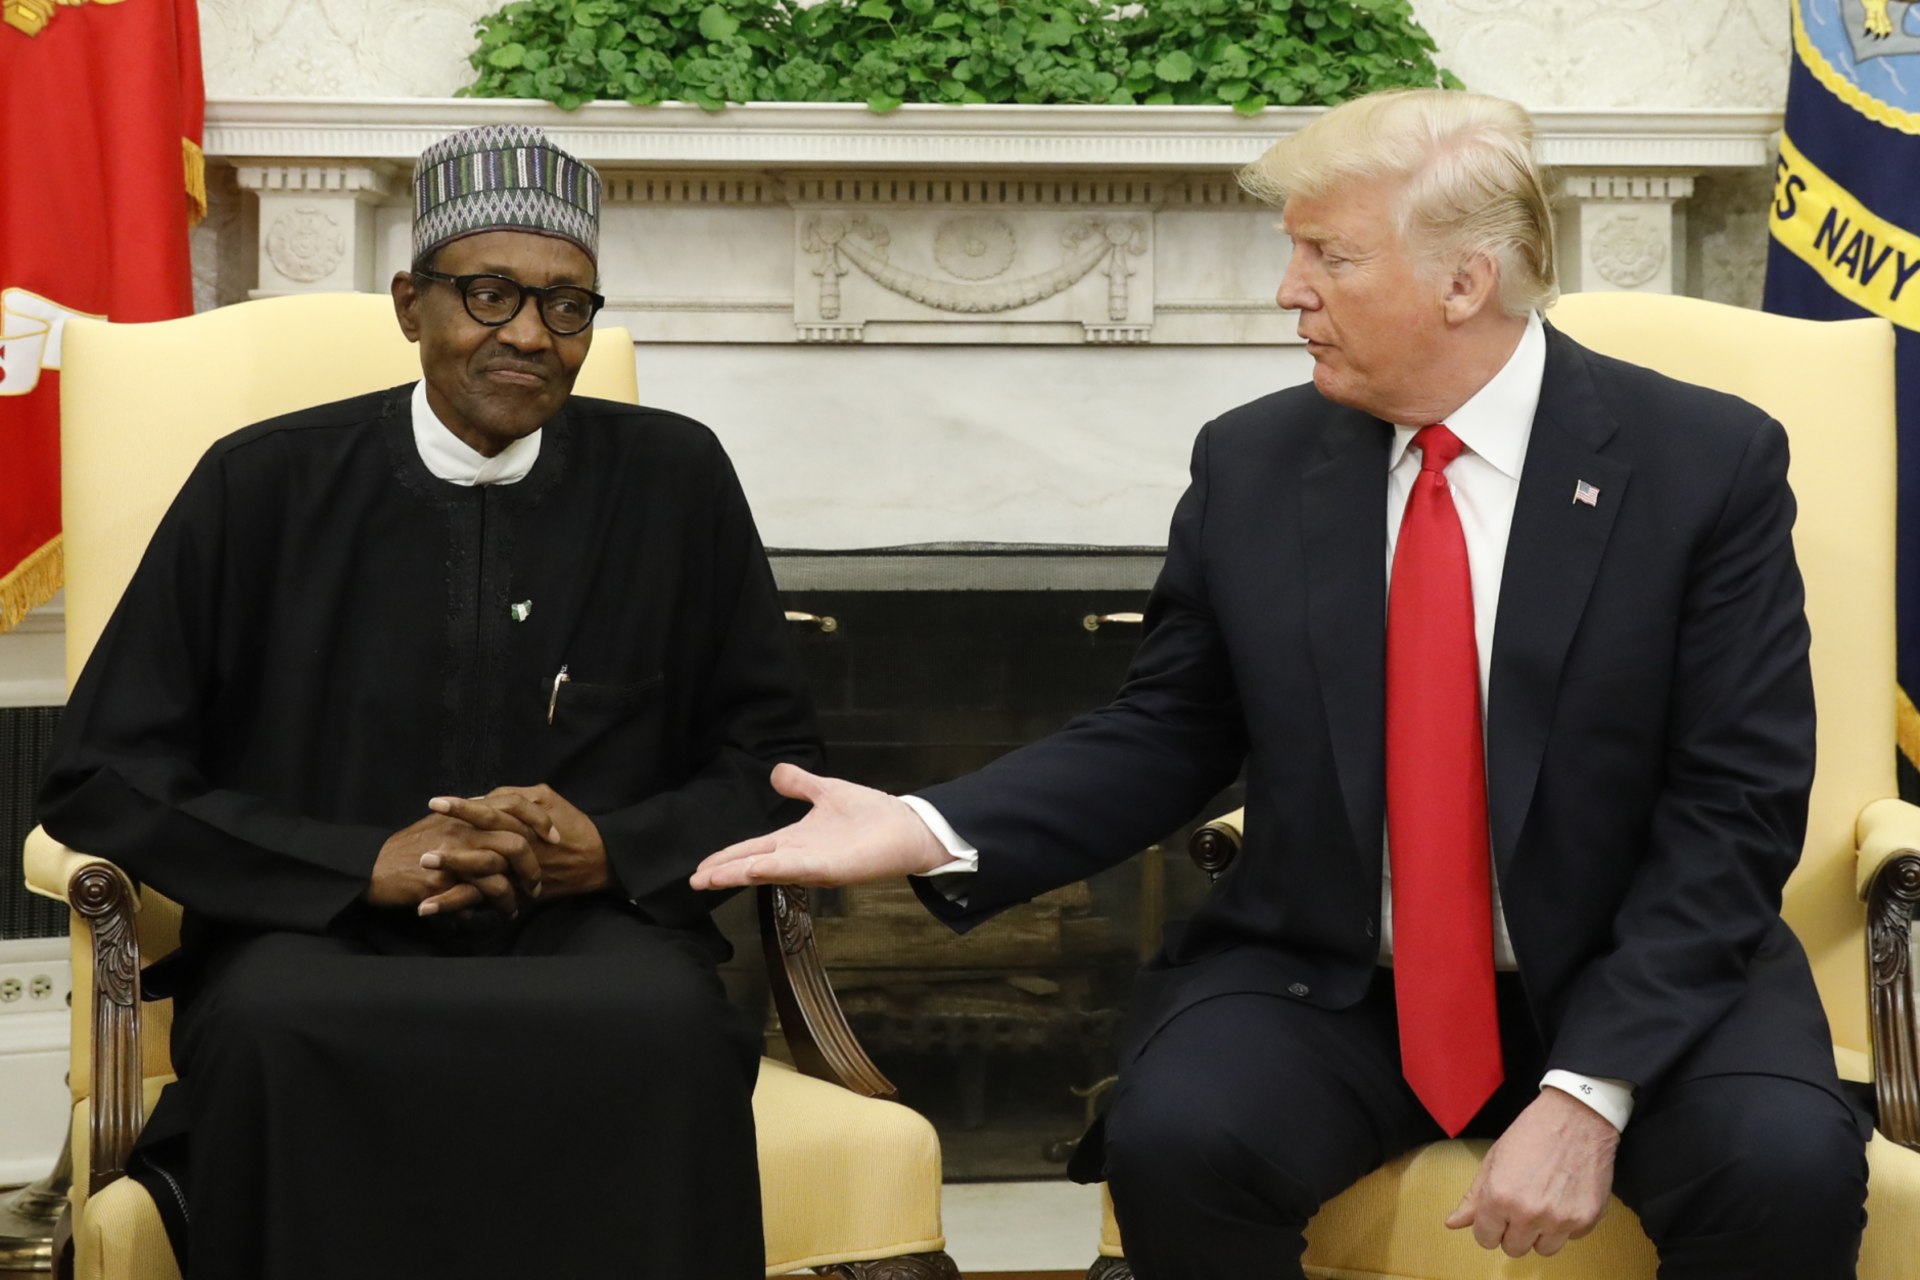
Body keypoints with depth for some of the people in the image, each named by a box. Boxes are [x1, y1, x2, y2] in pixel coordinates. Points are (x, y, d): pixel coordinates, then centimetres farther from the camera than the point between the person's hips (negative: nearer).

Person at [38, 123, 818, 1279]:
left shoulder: (675, 481, 8)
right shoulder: (263, 487, 4)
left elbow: (774, 763, 13)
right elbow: (104, 781, 2)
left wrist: (613, 848, -8)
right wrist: (370, 865, -11)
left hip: (591, 933, 1)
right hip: (324, 937, -1)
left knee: (665, 1027, -34)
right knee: (273, 1030, -36)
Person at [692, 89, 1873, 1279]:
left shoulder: (1710, 461, -7)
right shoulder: (1249, 466, 2)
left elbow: (1736, 805, -10)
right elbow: (1163, 737, 8)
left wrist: (1589, 1093, -20)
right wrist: (933, 830, -10)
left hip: (1632, 976, -2)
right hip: (1326, 984, 2)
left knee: (1787, 1166, -31)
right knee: (1177, 1138, -28)